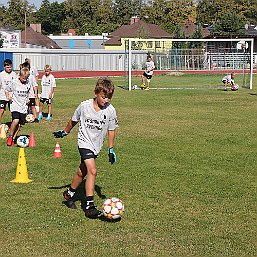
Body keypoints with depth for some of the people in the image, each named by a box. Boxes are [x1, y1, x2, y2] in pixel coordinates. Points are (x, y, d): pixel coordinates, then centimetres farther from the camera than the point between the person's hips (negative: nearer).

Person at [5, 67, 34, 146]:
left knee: (19, 124, 2)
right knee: (16, 120, -22)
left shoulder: (28, 83, 1)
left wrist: (28, 98, 5)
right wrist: (9, 96, -10)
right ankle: (10, 136, -2)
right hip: (15, 105, -4)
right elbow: (7, 90, 4)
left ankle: (13, 139, 15)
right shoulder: (14, 82, -9)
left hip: (23, 106, 4)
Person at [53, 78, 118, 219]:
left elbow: (111, 130, 3)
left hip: (96, 145, 4)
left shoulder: (110, 110, -9)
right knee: (92, 171, -21)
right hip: (84, 142, -4)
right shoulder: (85, 106, -13)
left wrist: (111, 149, 4)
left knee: (82, 172, 16)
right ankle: (89, 206, -19)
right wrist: (64, 132, 18)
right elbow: (73, 120, 6)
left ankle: (69, 194, 41)